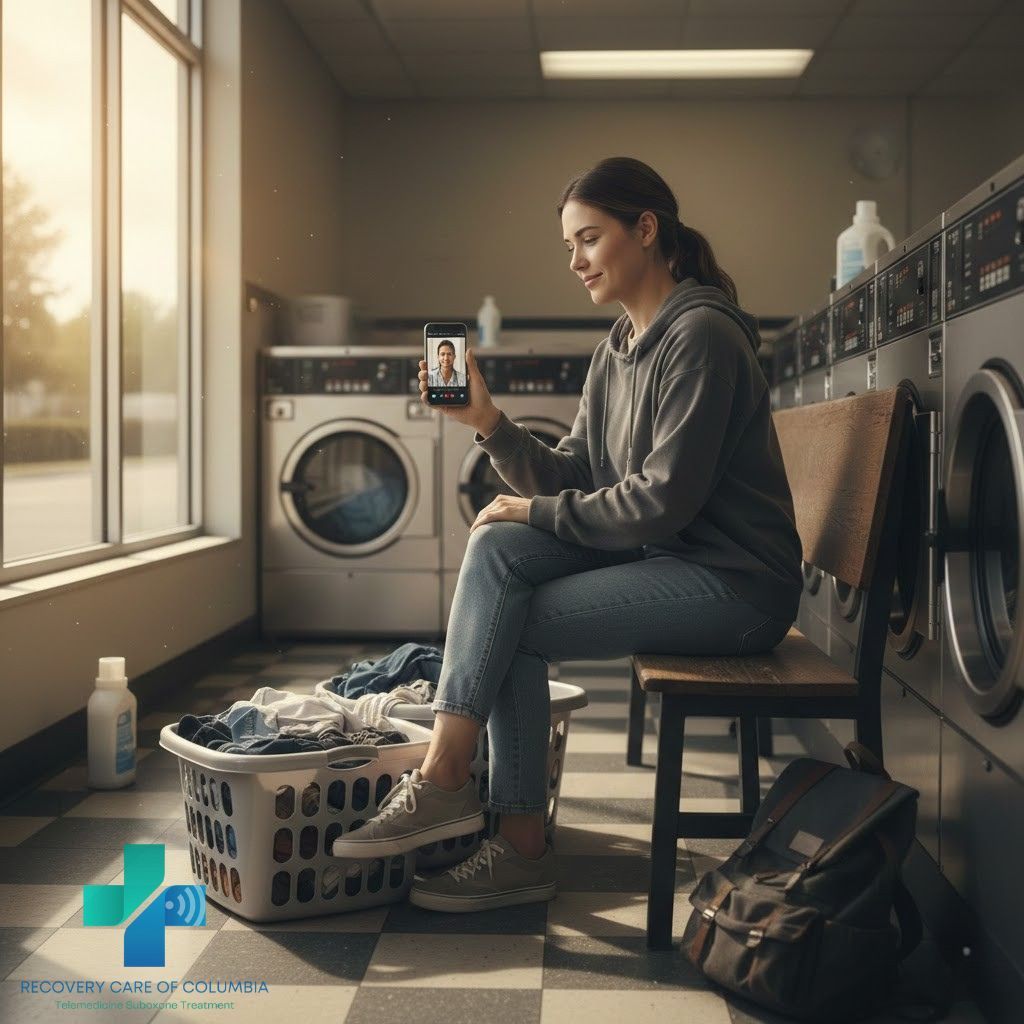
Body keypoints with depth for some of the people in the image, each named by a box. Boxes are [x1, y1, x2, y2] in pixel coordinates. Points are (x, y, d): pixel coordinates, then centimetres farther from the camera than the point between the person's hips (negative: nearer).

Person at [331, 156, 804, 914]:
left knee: (512, 627, -17)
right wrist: (488, 422, -5)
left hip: (735, 582, -8)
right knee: (497, 547, -12)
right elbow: (572, 478, 9)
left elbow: (664, 500, -21)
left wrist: (539, 512, -11)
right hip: (663, 559, 8)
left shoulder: (700, 335, -15)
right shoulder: (618, 349, 12)